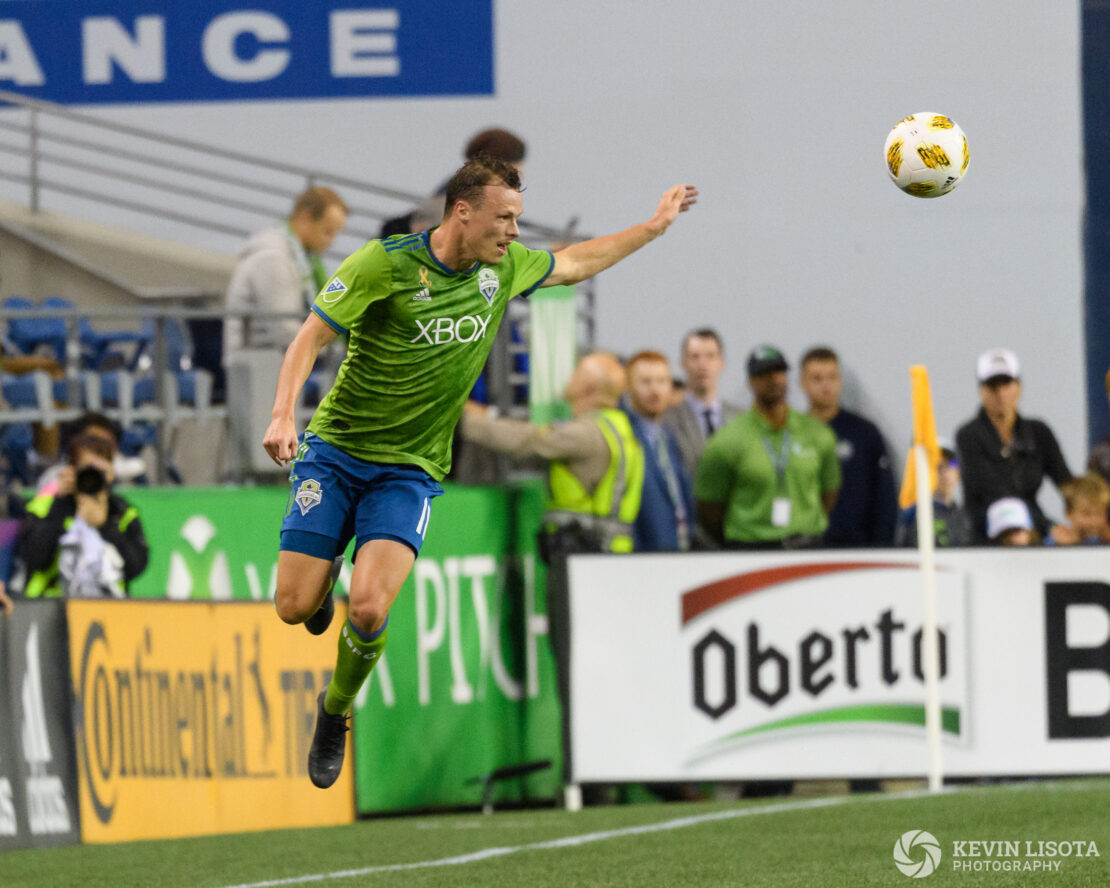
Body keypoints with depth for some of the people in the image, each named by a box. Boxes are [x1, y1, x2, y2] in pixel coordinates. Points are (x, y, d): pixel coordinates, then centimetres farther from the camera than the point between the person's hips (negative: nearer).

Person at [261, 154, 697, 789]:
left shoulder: (504, 267, 2)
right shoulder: (386, 264, -15)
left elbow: (574, 264, 23)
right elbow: (312, 338, -13)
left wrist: (656, 226, 25)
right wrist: (284, 415, -27)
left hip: (411, 470, 2)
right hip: (335, 451, -2)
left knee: (369, 610, -20)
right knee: (295, 608, -6)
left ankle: (335, 713, 9)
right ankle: (322, 578, 33)